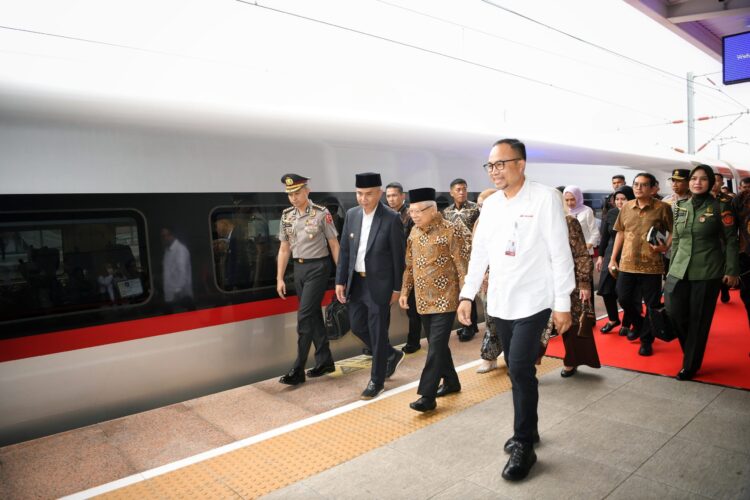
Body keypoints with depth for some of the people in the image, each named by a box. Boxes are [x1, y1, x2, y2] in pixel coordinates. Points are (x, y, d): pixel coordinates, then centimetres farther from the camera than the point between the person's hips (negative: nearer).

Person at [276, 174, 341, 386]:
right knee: (314, 315, 12)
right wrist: (280, 279, 7)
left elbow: (334, 245, -6)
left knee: (304, 316, -8)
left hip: (318, 267, -6)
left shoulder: (321, 213, -10)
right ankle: (325, 361, 25)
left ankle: (298, 370, 1)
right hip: (298, 268, 6)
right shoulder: (286, 216, 6)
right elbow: (284, 249, 10)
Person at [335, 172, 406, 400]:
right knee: (358, 326, 14)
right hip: (356, 282, 6)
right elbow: (344, 250, 7)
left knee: (377, 333, 3)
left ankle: (377, 381, 20)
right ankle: (392, 355, 37)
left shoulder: (391, 219, -12)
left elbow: (398, 256, -8)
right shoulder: (351, 214, 3)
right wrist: (340, 281, 4)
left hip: (379, 284, -6)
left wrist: (397, 288, -7)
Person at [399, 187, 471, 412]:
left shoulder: (451, 231, -13)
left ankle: (427, 396, -1)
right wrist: (404, 291, 12)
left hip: (445, 299, -7)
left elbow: (463, 266, -13)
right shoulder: (414, 232, 7)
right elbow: (409, 265, 14)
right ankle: (451, 381, 33)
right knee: (437, 344, 16)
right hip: (423, 300, 7)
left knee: (436, 346, -6)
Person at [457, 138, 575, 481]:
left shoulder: (545, 198, -9)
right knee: (517, 371, 14)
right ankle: (528, 430, 32)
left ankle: (524, 446, 8)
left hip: (532, 301, -5)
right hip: (499, 302, 5)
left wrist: (563, 303, -11)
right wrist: (467, 295, 7)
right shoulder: (490, 204, 7)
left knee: (520, 369, -9)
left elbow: (560, 254, -10)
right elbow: (479, 251, 11)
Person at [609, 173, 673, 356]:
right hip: (627, 263, 4)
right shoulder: (626, 207, 7)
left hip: (651, 265, -4)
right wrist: (613, 258, 12)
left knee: (652, 304, 5)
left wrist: (665, 246, -20)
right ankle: (638, 324, 39)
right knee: (624, 299, 12)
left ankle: (646, 339, 20)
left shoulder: (662, 208, -5)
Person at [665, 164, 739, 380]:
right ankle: (692, 350, 26)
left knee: (699, 319, 3)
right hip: (680, 270, 4)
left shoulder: (720, 207, -5)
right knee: (674, 311, -2)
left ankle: (690, 364, 17)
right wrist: (672, 266, 13)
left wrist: (732, 270, -7)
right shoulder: (680, 207, 7)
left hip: (707, 272, -4)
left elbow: (731, 240, -3)